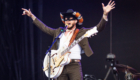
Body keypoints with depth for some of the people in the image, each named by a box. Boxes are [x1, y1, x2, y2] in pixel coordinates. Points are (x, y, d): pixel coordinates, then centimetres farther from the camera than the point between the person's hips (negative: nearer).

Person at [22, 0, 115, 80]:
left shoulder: (81, 32, 4)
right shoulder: (59, 32, 17)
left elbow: (98, 28, -5)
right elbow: (44, 27, 26)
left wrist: (105, 14, -19)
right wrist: (32, 16, 27)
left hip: (74, 66, -4)